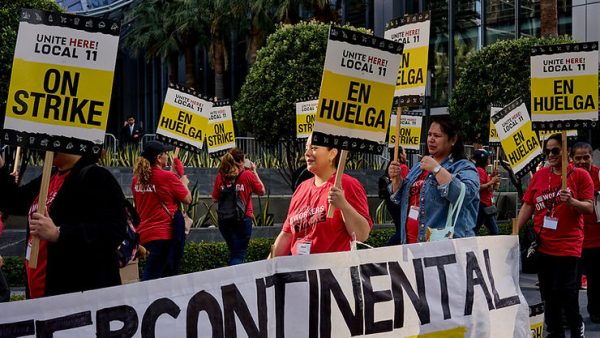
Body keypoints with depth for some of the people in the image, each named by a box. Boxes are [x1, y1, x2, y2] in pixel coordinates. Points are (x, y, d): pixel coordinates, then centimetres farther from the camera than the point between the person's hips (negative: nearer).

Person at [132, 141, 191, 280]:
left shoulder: (137, 179, 6)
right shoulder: (168, 177, -12)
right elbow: (187, 199, -5)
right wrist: (184, 183, 15)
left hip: (144, 234, 7)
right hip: (165, 233, -6)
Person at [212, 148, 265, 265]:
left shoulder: (220, 176, -1)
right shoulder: (248, 174, -8)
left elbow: (215, 199, 4)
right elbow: (261, 191, 7)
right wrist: (254, 171, 13)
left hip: (225, 219, 4)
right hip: (243, 219, -4)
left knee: (233, 252, 21)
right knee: (239, 254, -1)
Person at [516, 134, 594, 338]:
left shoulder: (580, 175, -3)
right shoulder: (539, 175, 8)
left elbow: (589, 207, -5)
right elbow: (527, 206, 9)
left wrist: (571, 201, -23)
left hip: (568, 245, -4)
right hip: (542, 245, 4)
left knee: (565, 293, -9)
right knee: (548, 295, 11)